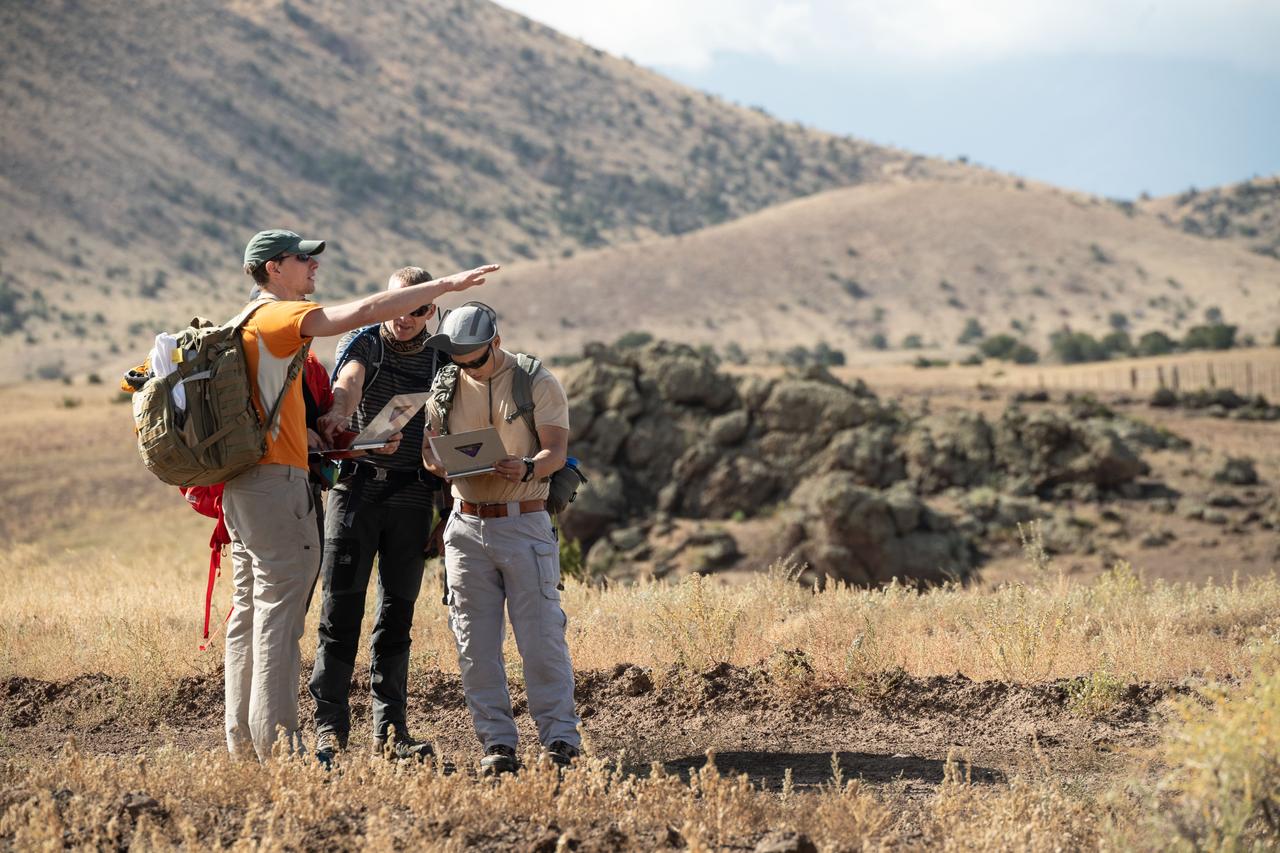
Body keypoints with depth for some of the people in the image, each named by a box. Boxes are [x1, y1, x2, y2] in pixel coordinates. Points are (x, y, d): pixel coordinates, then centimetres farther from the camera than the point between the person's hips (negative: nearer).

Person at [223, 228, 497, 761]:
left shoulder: (252, 324, 20)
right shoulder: (277, 317, -11)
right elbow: (361, 312, -21)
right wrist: (446, 285, -19)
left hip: (244, 481, 10)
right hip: (276, 478, -10)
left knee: (249, 609, 11)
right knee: (279, 611, -9)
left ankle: (243, 740, 14)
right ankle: (277, 745, -9)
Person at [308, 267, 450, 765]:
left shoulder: (440, 363, 11)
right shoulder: (362, 343, 0)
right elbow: (350, 379, -23)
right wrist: (338, 413, -45)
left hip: (413, 498, 3)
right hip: (357, 487, -3)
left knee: (398, 615, 4)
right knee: (342, 608, -6)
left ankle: (390, 729, 9)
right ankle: (330, 725, -2)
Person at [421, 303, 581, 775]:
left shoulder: (538, 383, -3)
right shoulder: (445, 387, 10)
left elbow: (556, 451, -9)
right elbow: (429, 445, 11)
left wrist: (526, 468, -31)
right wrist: (439, 462, -14)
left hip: (525, 523, -4)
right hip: (466, 526, 4)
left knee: (541, 636, -6)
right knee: (476, 642, 1)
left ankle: (559, 738, 0)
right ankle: (497, 742, 6)